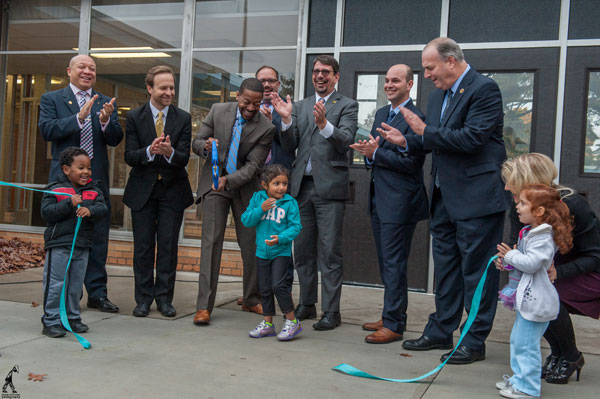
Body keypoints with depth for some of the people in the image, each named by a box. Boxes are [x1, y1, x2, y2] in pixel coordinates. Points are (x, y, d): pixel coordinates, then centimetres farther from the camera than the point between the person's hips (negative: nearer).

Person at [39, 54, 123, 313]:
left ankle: (97, 294, 12)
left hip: (97, 180, 2)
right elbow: (46, 130, -11)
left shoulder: (106, 103, 11)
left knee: (98, 239, 4)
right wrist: (79, 117, -21)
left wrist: (106, 121, -19)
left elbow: (115, 140, 2)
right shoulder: (51, 99, 5)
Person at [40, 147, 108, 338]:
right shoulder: (54, 189, -3)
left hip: (82, 246, 4)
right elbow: (46, 212, -12)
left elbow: (103, 209, -5)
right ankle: (51, 321, 6)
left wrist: (90, 210, -26)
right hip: (59, 245, -4)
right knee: (56, 284, -2)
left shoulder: (93, 190, 8)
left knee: (76, 285, 13)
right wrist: (69, 203, -22)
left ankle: (73, 317, 25)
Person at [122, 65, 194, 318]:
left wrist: (170, 152, -30)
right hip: (143, 190, 0)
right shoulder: (134, 117, 0)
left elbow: (184, 158, -7)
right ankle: (143, 299, 17)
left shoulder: (183, 118, 0)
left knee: (168, 247, 3)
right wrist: (149, 151, -27)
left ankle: (164, 299, 14)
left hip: (173, 191, 0)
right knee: (143, 247, 5)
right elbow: (129, 156, -7)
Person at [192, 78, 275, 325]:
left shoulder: (266, 128, -11)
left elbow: (253, 165, -13)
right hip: (214, 182, 0)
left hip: (244, 185, 1)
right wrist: (206, 146, -23)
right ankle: (204, 306, -6)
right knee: (211, 242, -8)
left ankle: (251, 300, 24)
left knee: (251, 244, 5)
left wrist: (229, 180, -27)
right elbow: (196, 142, 0)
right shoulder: (218, 111, -5)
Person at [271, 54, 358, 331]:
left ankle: (331, 311, 4)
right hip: (302, 185, 5)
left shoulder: (347, 106, 3)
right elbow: (290, 146, 9)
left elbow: (345, 141, -12)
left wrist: (324, 124, -28)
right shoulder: (300, 106, 16)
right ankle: (306, 305, 23)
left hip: (330, 186, -5)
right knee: (302, 250, 11)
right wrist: (286, 120, -8)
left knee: (330, 252, -3)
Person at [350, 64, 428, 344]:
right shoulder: (381, 113, 16)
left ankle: (394, 325, 5)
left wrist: (376, 153, -17)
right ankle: (390, 317, 27)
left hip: (399, 202, -9)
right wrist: (369, 153, -3)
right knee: (385, 263, 16)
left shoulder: (416, 118, -13)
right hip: (379, 199, 9)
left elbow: (411, 162, -19)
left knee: (394, 264, -4)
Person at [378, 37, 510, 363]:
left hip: (477, 196, -9)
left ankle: (475, 342, 12)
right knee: (445, 266, 16)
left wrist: (426, 131, -17)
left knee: (476, 269, 1)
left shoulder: (484, 89, -13)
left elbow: (472, 138, -23)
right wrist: (407, 141, 4)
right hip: (445, 196, 9)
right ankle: (441, 332, 29)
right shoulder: (438, 95, 13)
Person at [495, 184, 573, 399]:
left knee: (526, 344, -4)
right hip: (527, 298, 11)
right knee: (517, 339, 21)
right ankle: (519, 378, 33)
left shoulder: (542, 237, -20)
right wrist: (507, 262, 7)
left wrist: (511, 255, -15)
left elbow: (531, 263, -28)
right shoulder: (530, 232, 12)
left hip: (535, 300, -11)